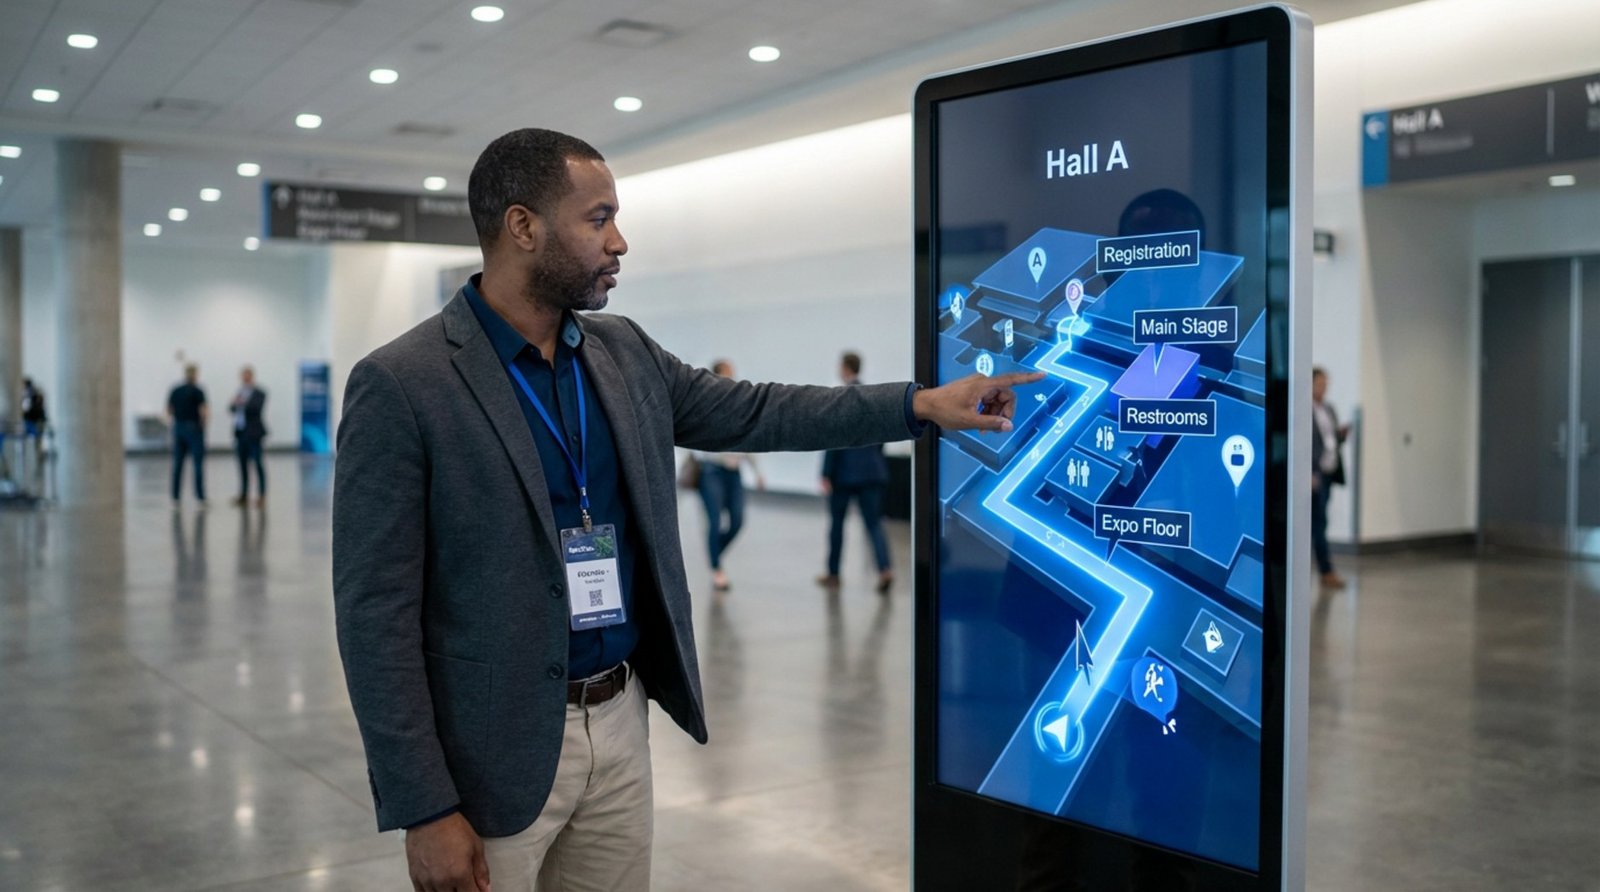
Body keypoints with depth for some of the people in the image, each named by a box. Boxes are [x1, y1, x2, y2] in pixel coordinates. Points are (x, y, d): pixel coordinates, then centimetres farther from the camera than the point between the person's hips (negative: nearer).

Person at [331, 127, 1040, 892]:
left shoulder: (624, 354, 5)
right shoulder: (401, 386, -15)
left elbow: (750, 413, 16)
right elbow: (377, 614, -15)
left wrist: (919, 404, 10)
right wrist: (425, 809, -16)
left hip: (621, 720, 6)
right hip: (493, 751, -6)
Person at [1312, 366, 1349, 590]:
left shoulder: (1329, 410, 16)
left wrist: (1342, 434, 0)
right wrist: (1309, 474, -19)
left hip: (1329, 473, 8)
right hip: (1314, 474, -8)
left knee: (1316, 522, 12)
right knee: (1319, 522, -8)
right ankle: (1327, 573, -6)